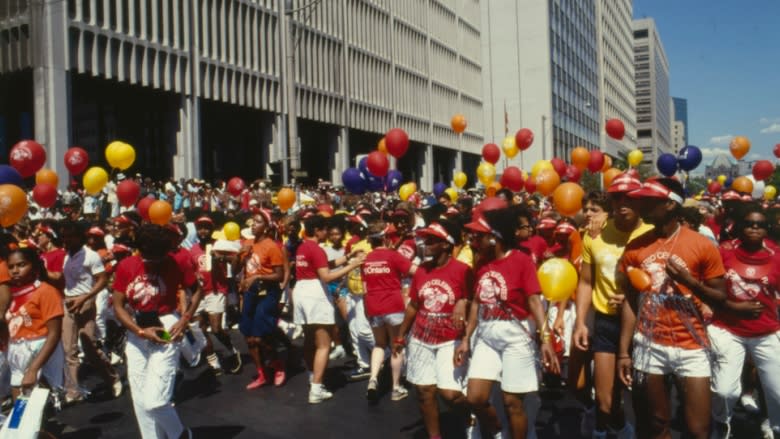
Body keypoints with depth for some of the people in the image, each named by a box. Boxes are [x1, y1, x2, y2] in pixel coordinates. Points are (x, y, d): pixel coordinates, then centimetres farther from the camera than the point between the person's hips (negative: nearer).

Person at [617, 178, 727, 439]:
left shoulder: (702, 245, -6)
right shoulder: (635, 248, 2)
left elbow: (721, 299, 0)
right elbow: (630, 301, 5)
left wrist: (689, 281, -18)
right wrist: (623, 352, 2)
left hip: (691, 348, -2)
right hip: (648, 346, 2)